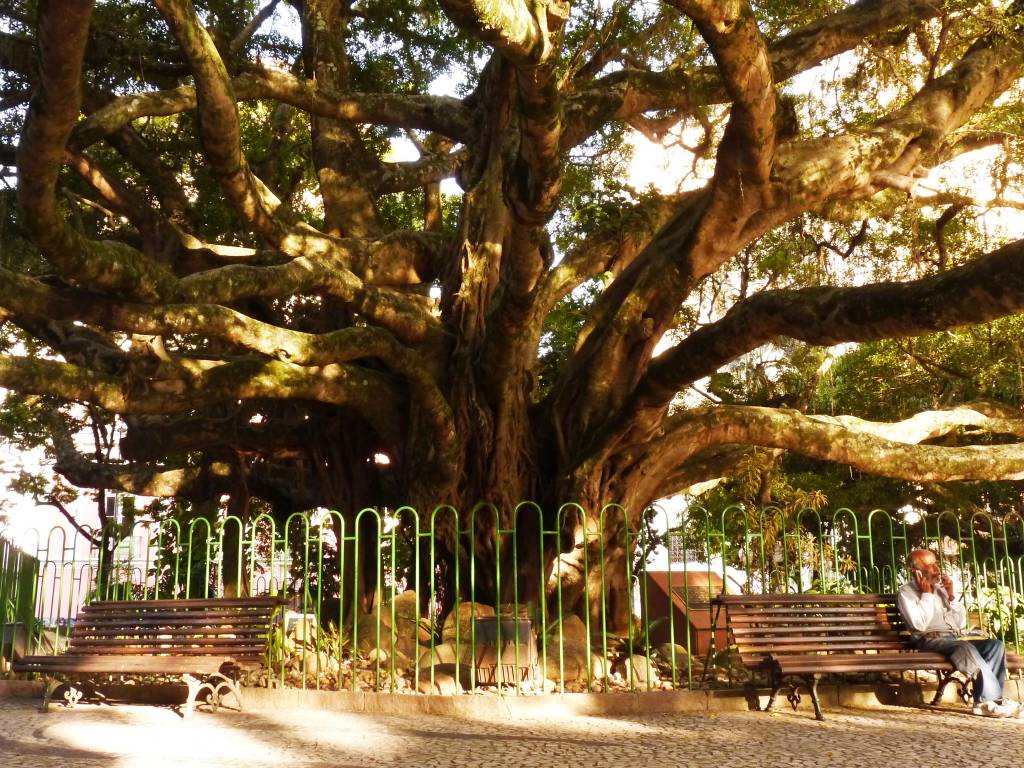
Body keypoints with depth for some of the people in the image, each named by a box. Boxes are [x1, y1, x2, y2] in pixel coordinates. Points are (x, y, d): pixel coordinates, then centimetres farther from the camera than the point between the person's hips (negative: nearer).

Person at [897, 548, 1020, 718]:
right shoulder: (906, 592, 3)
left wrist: (951, 595, 6)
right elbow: (919, 625, -14)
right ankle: (992, 699, -29)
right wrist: (926, 594, -6)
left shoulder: (940, 588, 22)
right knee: (966, 647, -34)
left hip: (955, 640, 7)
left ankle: (986, 700, -26)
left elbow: (961, 622, 18)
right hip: (931, 641, -7)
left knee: (996, 644, -15)